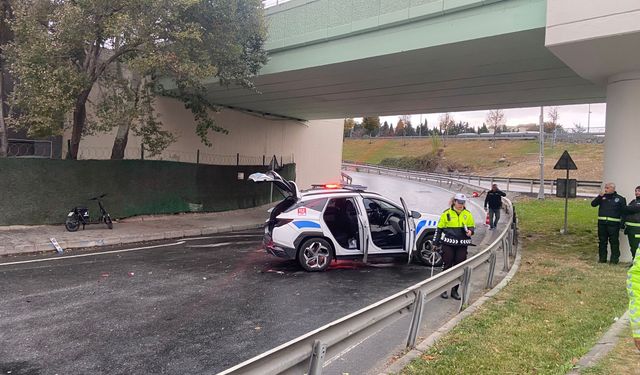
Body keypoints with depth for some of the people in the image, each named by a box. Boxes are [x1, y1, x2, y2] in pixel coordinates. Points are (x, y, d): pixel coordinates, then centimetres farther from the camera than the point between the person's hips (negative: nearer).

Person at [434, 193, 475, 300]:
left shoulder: (467, 214, 7)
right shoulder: (447, 213, -1)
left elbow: (472, 226, 16)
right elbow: (439, 228, 4)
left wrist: (470, 231, -8)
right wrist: (435, 242, 2)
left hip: (462, 245, 3)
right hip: (448, 244, -3)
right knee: (447, 266, 2)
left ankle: (454, 290, 16)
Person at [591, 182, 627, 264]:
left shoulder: (620, 199, 4)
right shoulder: (602, 197, 12)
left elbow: (624, 211, 2)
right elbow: (593, 204, 3)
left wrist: (622, 223, -5)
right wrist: (600, 196, -9)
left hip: (613, 223, -3)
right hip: (602, 223, 3)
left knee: (614, 242, -1)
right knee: (602, 241, 8)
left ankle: (614, 259, 7)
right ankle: (602, 258, 17)